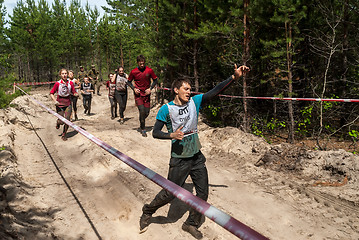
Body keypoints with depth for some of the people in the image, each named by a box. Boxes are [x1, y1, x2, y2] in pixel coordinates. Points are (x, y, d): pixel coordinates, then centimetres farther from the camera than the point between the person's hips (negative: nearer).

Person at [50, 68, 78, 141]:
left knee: (67, 120, -5)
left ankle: (64, 135, 18)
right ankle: (58, 122, 38)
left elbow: (74, 92, 4)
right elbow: (51, 93, -2)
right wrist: (55, 101, -18)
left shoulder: (70, 83, -3)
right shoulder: (57, 83, -9)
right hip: (60, 104, -1)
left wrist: (76, 94, -19)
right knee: (62, 121, -2)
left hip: (68, 104, 2)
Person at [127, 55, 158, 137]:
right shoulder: (133, 72, -4)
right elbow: (129, 82, 9)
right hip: (138, 94, -2)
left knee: (146, 113, 2)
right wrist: (134, 88, -8)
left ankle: (141, 123, 34)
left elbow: (155, 80, 7)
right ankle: (143, 129, -1)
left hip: (146, 94, 2)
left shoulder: (149, 70, -4)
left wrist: (150, 88, -7)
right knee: (142, 111, -15)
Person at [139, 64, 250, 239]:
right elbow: (155, 132, -8)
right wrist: (172, 135, -26)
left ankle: (191, 224, 30)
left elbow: (215, 91, -7)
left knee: (203, 193, 8)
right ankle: (147, 212, 33)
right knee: (169, 194, 5)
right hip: (179, 159, -5)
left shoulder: (194, 101, 0)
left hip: (197, 156, 5)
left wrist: (234, 77, -17)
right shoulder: (166, 109, -10)